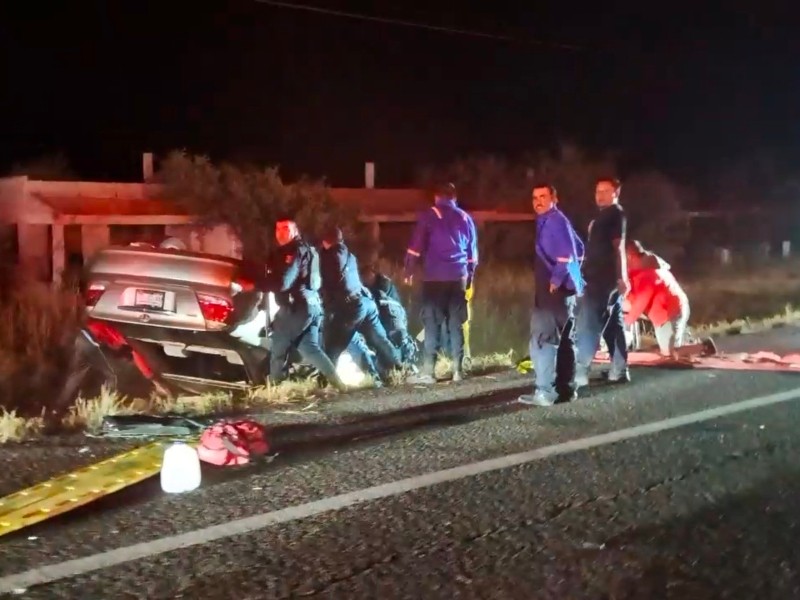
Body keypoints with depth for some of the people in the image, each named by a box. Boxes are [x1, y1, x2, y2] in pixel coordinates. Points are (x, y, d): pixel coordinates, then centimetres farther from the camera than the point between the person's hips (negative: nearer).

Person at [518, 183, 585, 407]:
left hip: (556, 289, -11)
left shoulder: (556, 221, -13)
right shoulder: (544, 221, 17)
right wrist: (570, 275, 22)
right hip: (561, 288, 11)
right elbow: (579, 248, 25)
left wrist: (555, 281, -19)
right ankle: (565, 388, 18)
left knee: (542, 340, -11)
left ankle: (545, 392, -11)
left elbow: (568, 255, -22)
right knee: (564, 341, 13)